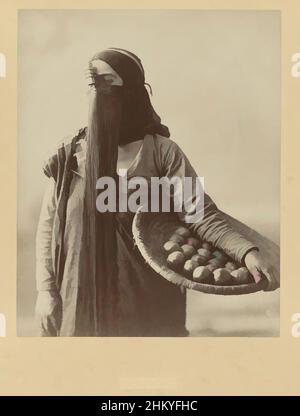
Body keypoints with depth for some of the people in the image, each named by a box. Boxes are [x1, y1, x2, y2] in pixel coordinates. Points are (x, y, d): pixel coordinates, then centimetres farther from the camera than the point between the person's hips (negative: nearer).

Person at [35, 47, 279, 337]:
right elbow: (48, 226, 4)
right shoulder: (69, 155, 1)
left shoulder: (162, 152, -4)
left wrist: (246, 252, -27)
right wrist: (46, 290, -2)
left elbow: (202, 213, -12)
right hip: (82, 300, 1)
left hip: (148, 301, -1)